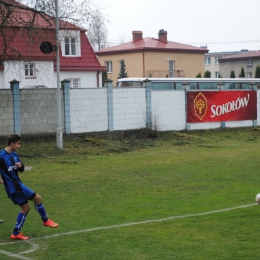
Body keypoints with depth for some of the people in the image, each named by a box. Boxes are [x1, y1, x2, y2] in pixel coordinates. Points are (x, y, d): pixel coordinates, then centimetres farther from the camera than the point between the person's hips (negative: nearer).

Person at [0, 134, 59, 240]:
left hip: (17, 185, 9)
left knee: (25, 207, 12)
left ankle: (16, 233, 16)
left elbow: (21, 170, 14)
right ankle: (45, 220, 17)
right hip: (13, 186, -9)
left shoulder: (14, 154, 8)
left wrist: (20, 165, -8)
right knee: (37, 198, -3)